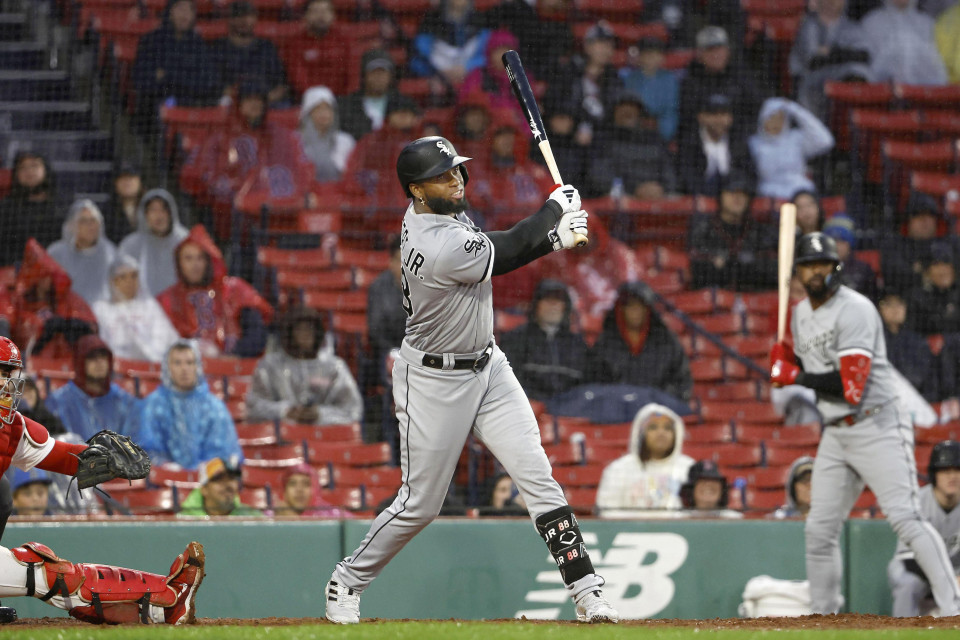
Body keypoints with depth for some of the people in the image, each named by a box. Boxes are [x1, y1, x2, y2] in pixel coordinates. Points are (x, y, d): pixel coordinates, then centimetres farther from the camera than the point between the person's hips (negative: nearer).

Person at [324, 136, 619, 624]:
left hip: (488, 367, 8)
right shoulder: (440, 249, -29)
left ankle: (586, 591, -6)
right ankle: (347, 580, 25)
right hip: (434, 381, -8)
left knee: (536, 475, -3)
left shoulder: (439, 212, -1)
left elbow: (500, 250, 8)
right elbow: (507, 253, -16)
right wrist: (555, 208, -1)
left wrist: (553, 237, -8)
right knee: (419, 505, 3)